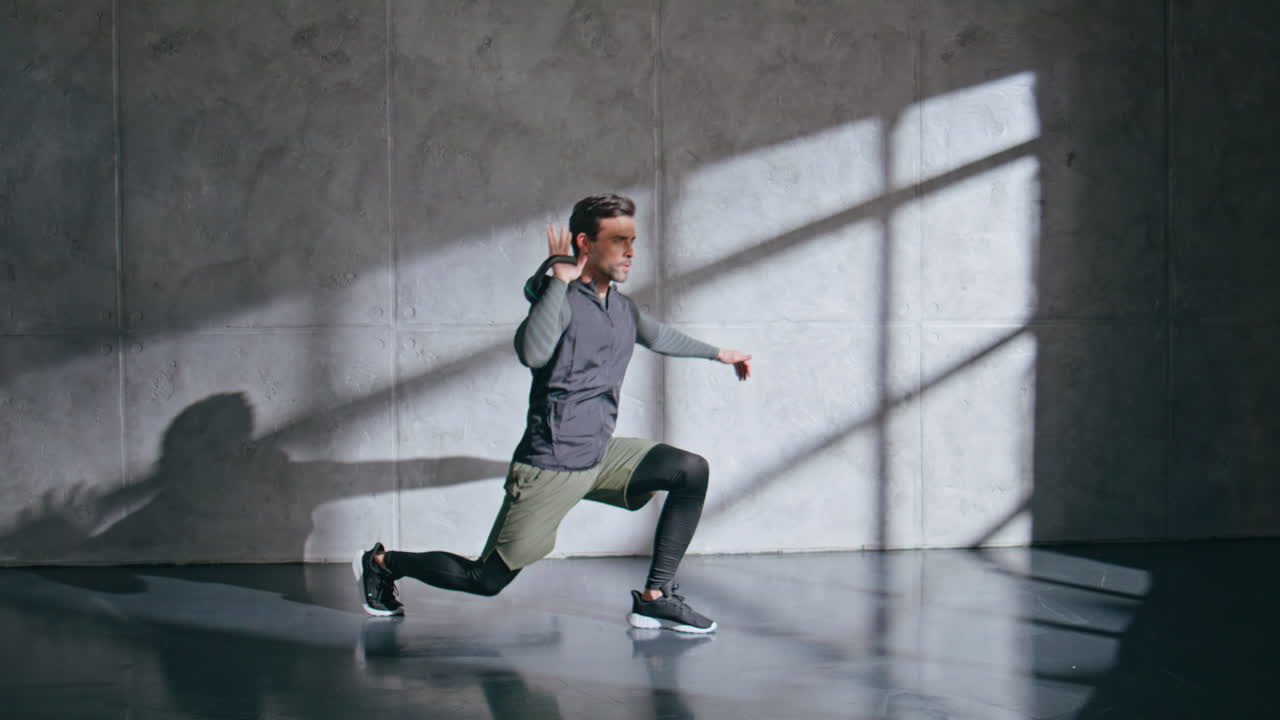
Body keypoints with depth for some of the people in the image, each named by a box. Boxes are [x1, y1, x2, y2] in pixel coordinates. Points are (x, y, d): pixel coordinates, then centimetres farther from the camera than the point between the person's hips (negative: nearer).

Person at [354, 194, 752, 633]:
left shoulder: (622, 308, 8)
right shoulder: (560, 299, -16)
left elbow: (658, 336, 32)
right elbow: (532, 353, -38)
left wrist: (718, 353, 43)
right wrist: (560, 280, -31)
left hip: (602, 457, 8)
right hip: (551, 467, -7)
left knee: (691, 471, -8)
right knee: (487, 579, 0)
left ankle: (655, 597, -3)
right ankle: (382, 562, 23)